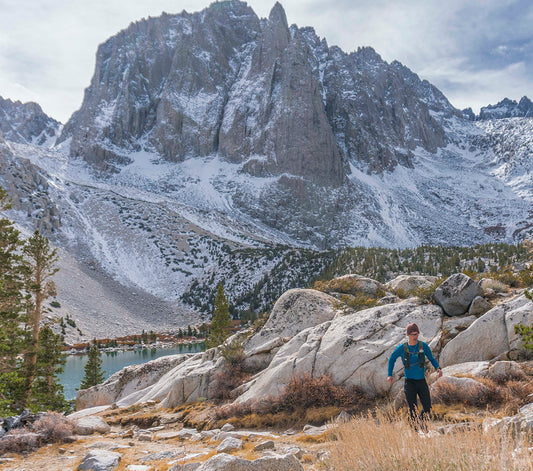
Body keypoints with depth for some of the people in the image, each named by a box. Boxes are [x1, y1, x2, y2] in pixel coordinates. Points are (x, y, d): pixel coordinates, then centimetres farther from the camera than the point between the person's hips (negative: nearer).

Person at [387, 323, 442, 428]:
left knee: (427, 407, 1)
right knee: (412, 409, -3)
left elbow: (432, 358, 10)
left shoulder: (423, 346, -3)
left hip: (422, 381, 2)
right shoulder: (402, 348, -6)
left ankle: (420, 422, 29)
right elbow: (392, 359, 10)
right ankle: (415, 429, 11)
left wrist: (438, 368, -11)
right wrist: (389, 375, 2)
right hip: (409, 382, -2)